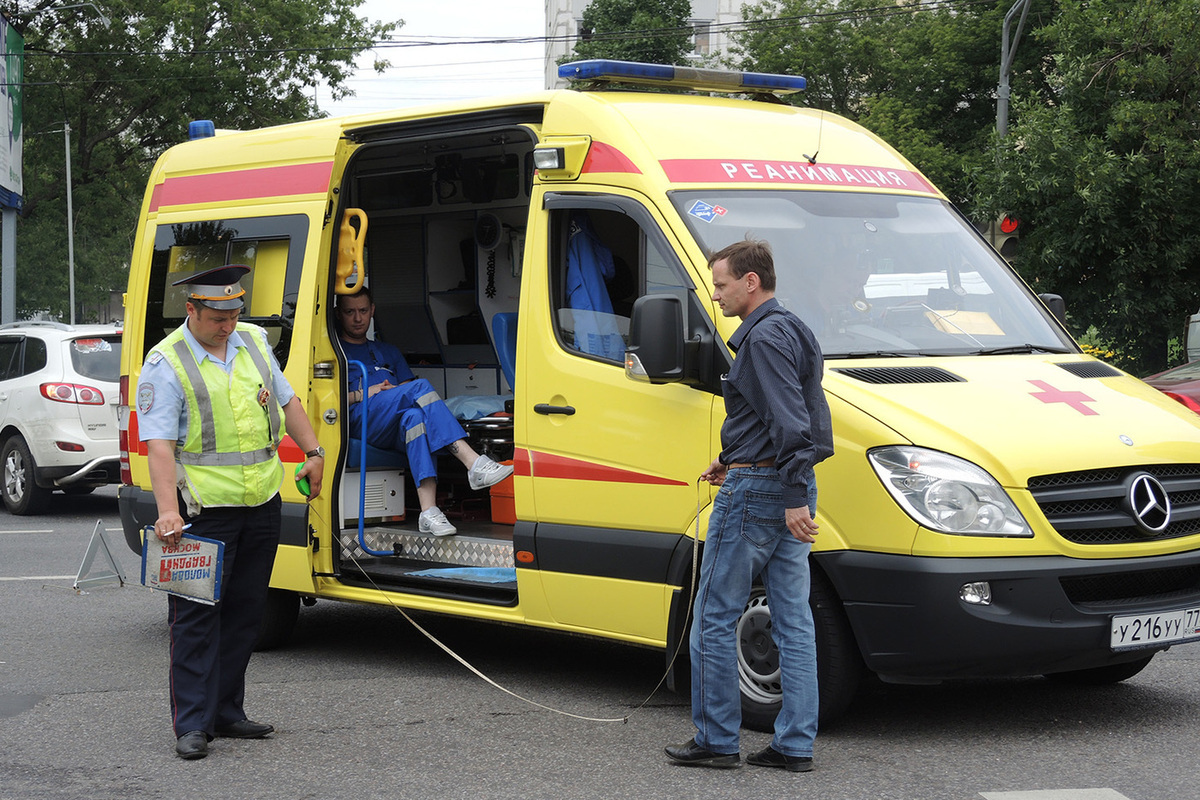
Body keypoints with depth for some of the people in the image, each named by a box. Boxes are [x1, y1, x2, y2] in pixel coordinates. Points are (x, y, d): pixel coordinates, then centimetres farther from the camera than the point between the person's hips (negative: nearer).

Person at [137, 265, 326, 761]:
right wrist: (168, 511, -27)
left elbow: (286, 399, 24)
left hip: (262, 502, 6)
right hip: (204, 509, -6)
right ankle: (192, 723, -2)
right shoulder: (166, 364, -10)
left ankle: (226, 713, 20)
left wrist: (313, 451, 17)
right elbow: (159, 445, -17)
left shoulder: (253, 341, 10)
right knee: (197, 613, -5)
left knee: (244, 612, 11)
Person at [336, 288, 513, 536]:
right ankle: (475, 464, -44)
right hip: (360, 418, -4)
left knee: (416, 417, -37)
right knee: (421, 386, -29)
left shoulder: (388, 352, 36)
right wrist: (361, 395, -5)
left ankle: (429, 511, -53)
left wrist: (395, 391, 1)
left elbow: (408, 386, 24)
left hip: (395, 431, 4)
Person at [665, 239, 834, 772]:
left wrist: (793, 497, -25)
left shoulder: (764, 337, -14)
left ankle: (716, 739, 5)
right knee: (793, 620, 7)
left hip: (755, 489, -10)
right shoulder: (791, 330, 17)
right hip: (791, 492, 10)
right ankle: (795, 744, 9)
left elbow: (790, 422, -22)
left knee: (715, 618, 0)